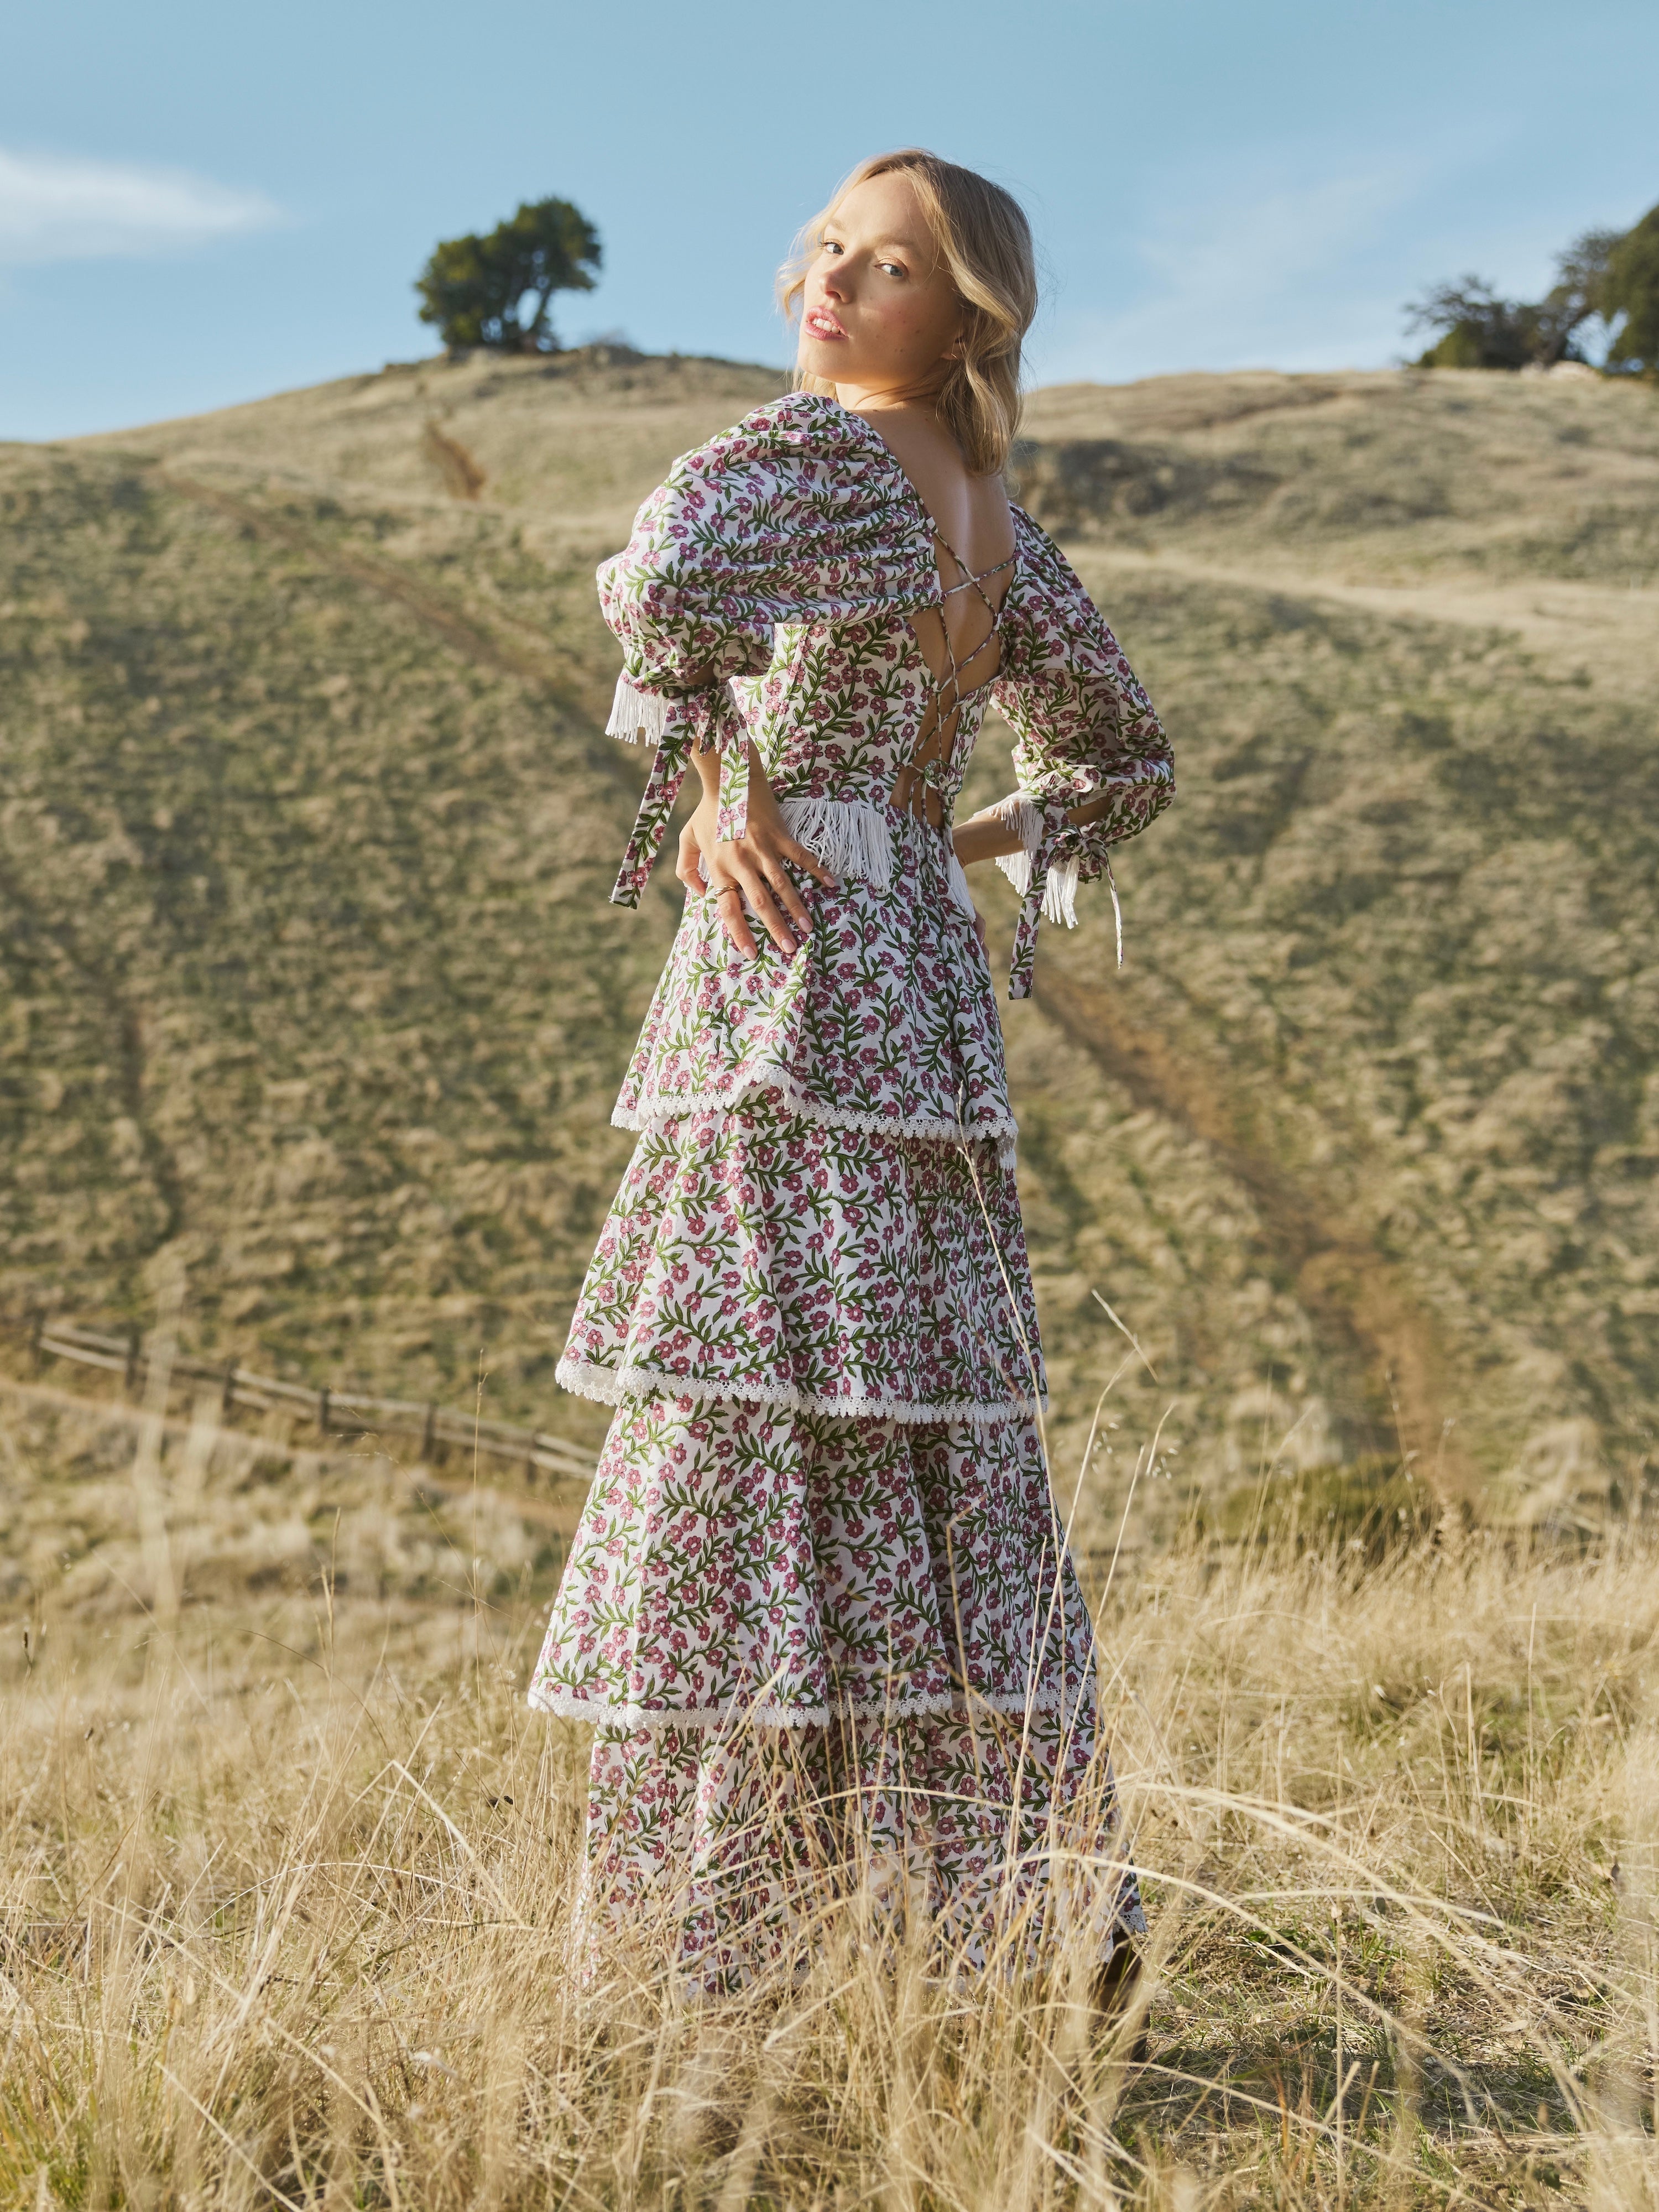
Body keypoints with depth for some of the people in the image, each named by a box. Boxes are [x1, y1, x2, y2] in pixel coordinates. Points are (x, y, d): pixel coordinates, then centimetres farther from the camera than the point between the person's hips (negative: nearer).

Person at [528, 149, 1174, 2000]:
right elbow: (1125, 762, 25)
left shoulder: (813, 439, -8)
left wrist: (720, 789, -15)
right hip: (924, 979, 8)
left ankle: (765, 1927, -4)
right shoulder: (991, 519, 16)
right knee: (934, 1433, 11)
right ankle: (1041, 1892, 17)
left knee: (766, 1408, -7)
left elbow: (661, 577, -29)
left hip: (795, 967, -8)